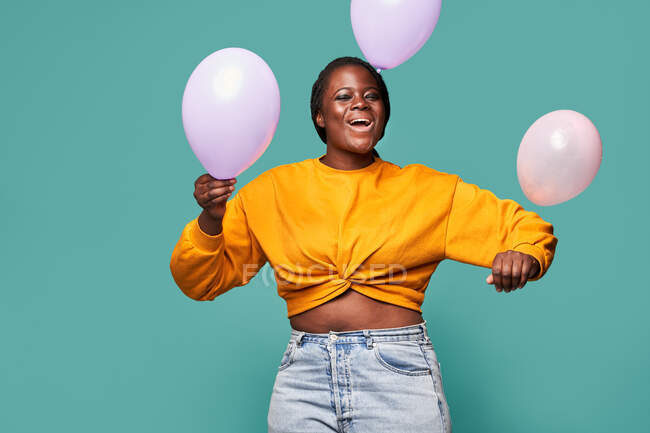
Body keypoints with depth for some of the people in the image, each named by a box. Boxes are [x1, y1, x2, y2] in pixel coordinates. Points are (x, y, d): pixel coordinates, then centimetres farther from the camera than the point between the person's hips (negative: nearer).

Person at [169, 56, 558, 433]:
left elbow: (532, 231, 9)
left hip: (401, 372, 0)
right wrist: (211, 219, -11)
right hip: (305, 374, 1)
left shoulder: (430, 190, 6)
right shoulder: (273, 189, 7)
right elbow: (201, 281, 10)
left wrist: (523, 259, -15)